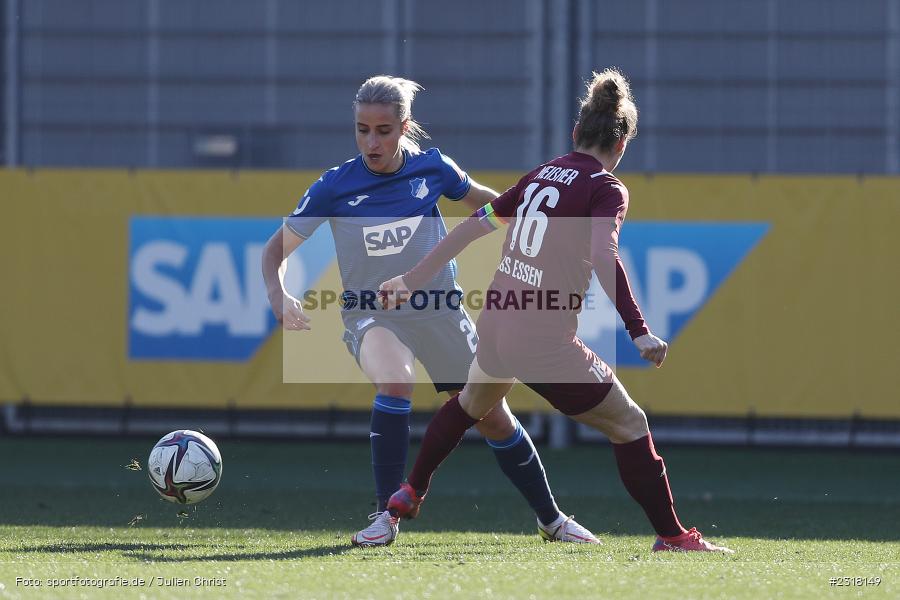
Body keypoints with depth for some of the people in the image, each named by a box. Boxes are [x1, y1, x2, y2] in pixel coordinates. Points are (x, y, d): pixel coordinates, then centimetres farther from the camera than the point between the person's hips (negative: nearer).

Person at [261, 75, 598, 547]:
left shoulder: (432, 168, -8)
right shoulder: (335, 186, -13)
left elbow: (478, 197, 13)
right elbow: (277, 248, -8)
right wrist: (278, 296, -27)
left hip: (437, 310, 2)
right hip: (370, 314, -2)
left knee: (493, 415, 5)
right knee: (395, 379, -34)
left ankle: (552, 520, 24)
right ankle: (386, 514, -25)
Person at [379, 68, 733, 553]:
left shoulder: (541, 175, 12)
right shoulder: (607, 189, -8)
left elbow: (473, 226, 15)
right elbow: (603, 257, -25)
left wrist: (413, 280, 21)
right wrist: (639, 333, -28)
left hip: (495, 326, 7)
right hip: (546, 344, -7)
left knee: (471, 403, 36)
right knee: (630, 427, 6)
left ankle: (409, 494, 47)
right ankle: (671, 535, 6)